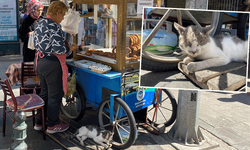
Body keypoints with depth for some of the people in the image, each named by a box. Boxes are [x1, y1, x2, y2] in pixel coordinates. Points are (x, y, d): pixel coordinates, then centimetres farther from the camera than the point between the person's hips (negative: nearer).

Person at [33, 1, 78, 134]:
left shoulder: (39, 24, 12)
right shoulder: (54, 26, -17)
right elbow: (58, 48, -25)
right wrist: (70, 48, -6)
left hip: (40, 62, 9)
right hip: (52, 64, -9)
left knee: (44, 93, 19)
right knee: (55, 95, 4)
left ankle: (39, 122, 29)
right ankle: (52, 125, 16)